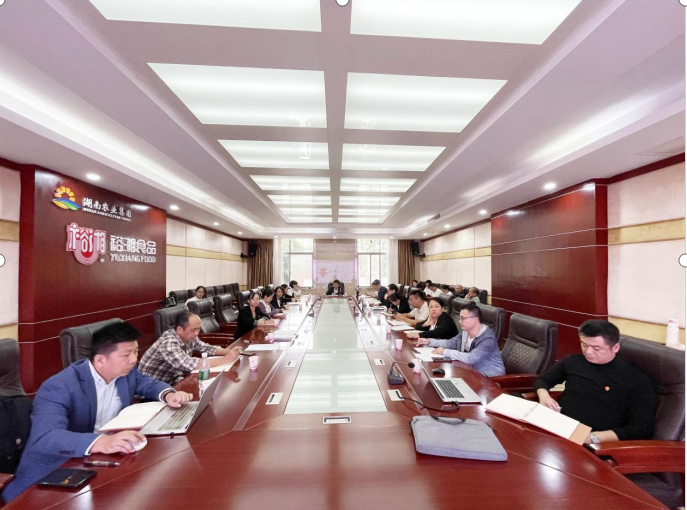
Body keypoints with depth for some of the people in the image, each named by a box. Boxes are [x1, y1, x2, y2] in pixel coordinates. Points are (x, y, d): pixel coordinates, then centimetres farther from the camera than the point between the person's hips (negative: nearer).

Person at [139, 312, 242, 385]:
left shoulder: (189, 336, -7)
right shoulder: (168, 342, -30)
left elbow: (206, 348, 4)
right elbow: (189, 365, -39)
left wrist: (228, 351, -14)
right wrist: (224, 359, -36)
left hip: (172, 381, 7)